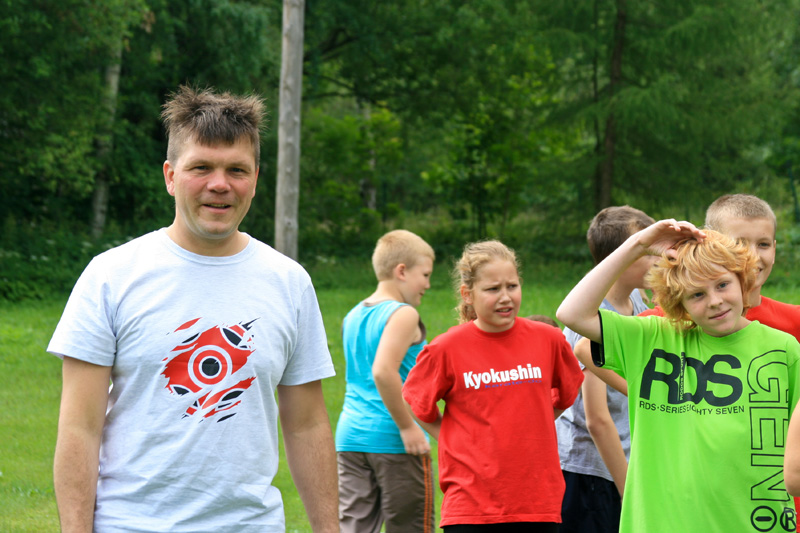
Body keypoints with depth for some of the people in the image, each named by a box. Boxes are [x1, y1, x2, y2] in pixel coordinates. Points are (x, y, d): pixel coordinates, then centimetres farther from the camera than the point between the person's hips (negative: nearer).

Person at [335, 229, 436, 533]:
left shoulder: (353, 316, 15)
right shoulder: (403, 314, -10)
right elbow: (383, 371, -24)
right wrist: (407, 427, -18)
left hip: (350, 437, 7)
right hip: (393, 440, -7)